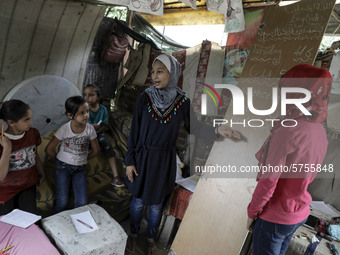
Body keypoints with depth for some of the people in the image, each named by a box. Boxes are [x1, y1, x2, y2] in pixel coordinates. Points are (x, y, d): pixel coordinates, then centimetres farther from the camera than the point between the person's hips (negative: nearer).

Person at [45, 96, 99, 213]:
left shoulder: (90, 129, -10)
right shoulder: (64, 129, -15)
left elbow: (95, 150, 4)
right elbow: (49, 149, -5)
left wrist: (82, 159, 9)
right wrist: (61, 160, 5)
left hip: (80, 168, 2)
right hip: (63, 167, -2)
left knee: (82, 203, -3)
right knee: (62, 201, -4)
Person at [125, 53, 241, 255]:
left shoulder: (182, 102, -9)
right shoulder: (144, 98, -12)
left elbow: (193, 127, 2)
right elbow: (134, 132, -6)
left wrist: (217, 130, -14)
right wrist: (129, 162, -4)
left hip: (165, 161, 1)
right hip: (142, 158, 0)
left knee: (157, 204, 17)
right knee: (138, 201, 15)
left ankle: (151, 237, 42)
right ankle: (134, 234, 43)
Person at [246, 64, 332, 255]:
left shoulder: (287, 132, -26)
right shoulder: (320, 131, 0)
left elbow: (269, 181, -22)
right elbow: (303, 175, 9)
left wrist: (252, 212, -10)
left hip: (274, 217, -7)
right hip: (300, 213, 8)